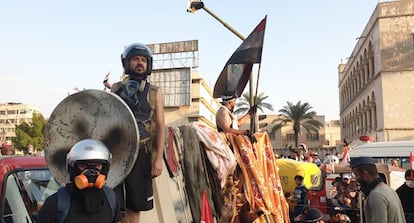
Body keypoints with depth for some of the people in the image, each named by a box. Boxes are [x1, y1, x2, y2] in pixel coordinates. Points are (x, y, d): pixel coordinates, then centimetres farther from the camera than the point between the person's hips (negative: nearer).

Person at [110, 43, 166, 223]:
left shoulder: (154, 93, 6)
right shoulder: (116, 89, 9)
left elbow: (160, 127, 2)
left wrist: (159, 158, -7)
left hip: (141, 154, 0)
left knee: (134, 206, 8)